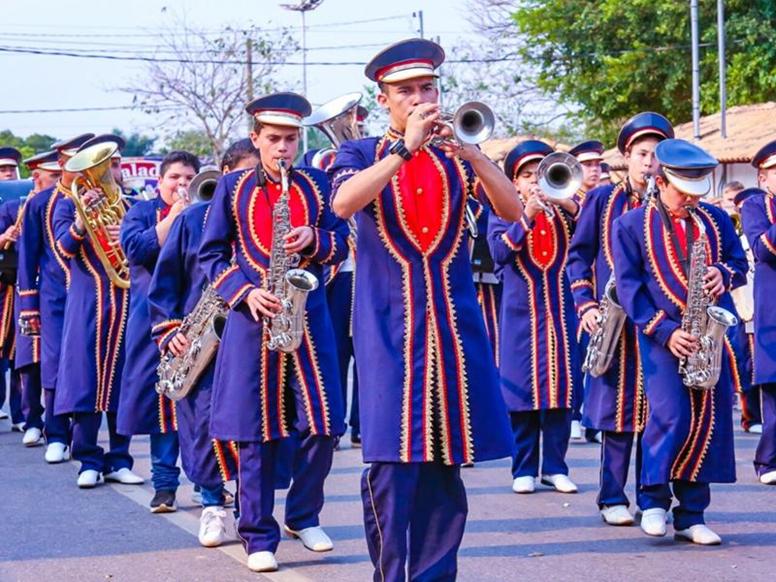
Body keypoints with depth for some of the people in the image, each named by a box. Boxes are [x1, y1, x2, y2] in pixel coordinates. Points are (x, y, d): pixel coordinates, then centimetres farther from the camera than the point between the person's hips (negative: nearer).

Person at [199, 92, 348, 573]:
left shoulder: (317, 184, 9)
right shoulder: (232, 187, 4)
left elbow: (341, 244, 10)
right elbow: (211, 254, 3)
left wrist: (315, 241, -12)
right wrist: (245, 293, -12)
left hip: (309, 314, 2)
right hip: (253, 317, -2)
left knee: (323, 424, 0)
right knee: (257, 430, -1)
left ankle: (304, 517, 20)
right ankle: (259, 537, 7)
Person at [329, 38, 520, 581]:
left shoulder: (455, 156, 12)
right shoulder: (360, 153, 6)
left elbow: (513, 210, -2)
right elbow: (343, 202, -16)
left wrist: (471, 153, -16)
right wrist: (406, 148, -19)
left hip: (454, 321, 3)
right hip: (388, 324, -3)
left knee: (446, 458, 3)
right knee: (391, 460, -8)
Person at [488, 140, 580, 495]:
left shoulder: (563, 210, 8)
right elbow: (499, 252, -12)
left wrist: (571, 207, -21)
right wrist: (527, 218, -21)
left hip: (561, 310, 2)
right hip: (521, 314, -1)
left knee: (561, 386, 2)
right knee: (522, 390, 0)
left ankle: (554, 466, 9)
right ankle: (523, 469, 7)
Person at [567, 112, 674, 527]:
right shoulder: (602, 200, 4)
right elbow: (578, 256, 5)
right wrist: (585, 305, -6)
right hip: (613, 320, -2)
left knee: (654, 410, 3)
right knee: (617, 409, -1)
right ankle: (613, 498, 7)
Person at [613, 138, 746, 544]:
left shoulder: (715, 220, 12)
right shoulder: (631, 225, 0)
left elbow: (739, 262, 18)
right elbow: (628, 286, -5)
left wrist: (725, 274, -7)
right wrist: (665, 331, -14)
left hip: (712, 334, 4)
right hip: (662, 336, -4)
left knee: (710, 421, 1)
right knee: (671, 416, -18)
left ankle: (691, 517, 9)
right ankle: (654, 499, 3)